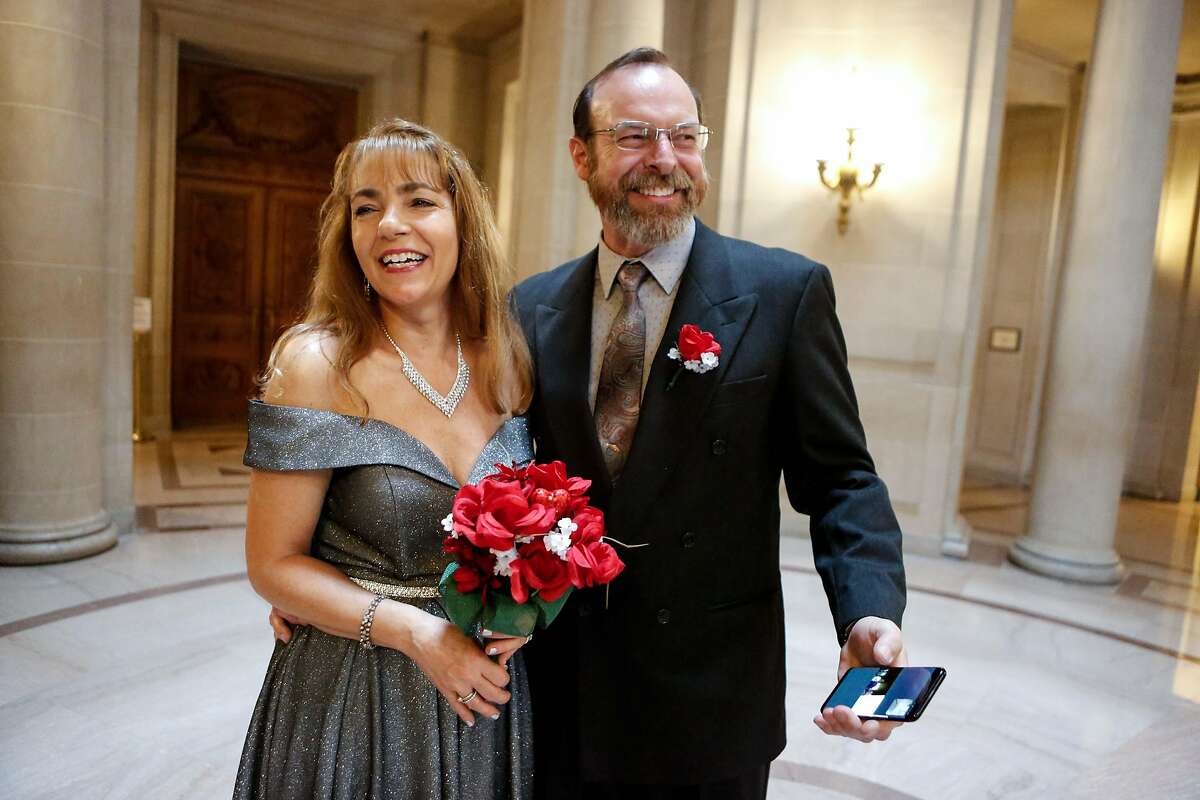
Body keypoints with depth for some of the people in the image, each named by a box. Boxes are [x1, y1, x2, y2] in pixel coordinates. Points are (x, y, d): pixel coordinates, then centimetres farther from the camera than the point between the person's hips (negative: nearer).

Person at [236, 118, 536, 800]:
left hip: (485, 685, 4)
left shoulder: (507, 361, -4)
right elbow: (275, 565, -11)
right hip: (351, 696, -3)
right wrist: (415, 631, -21)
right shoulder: (316, 363, -15)